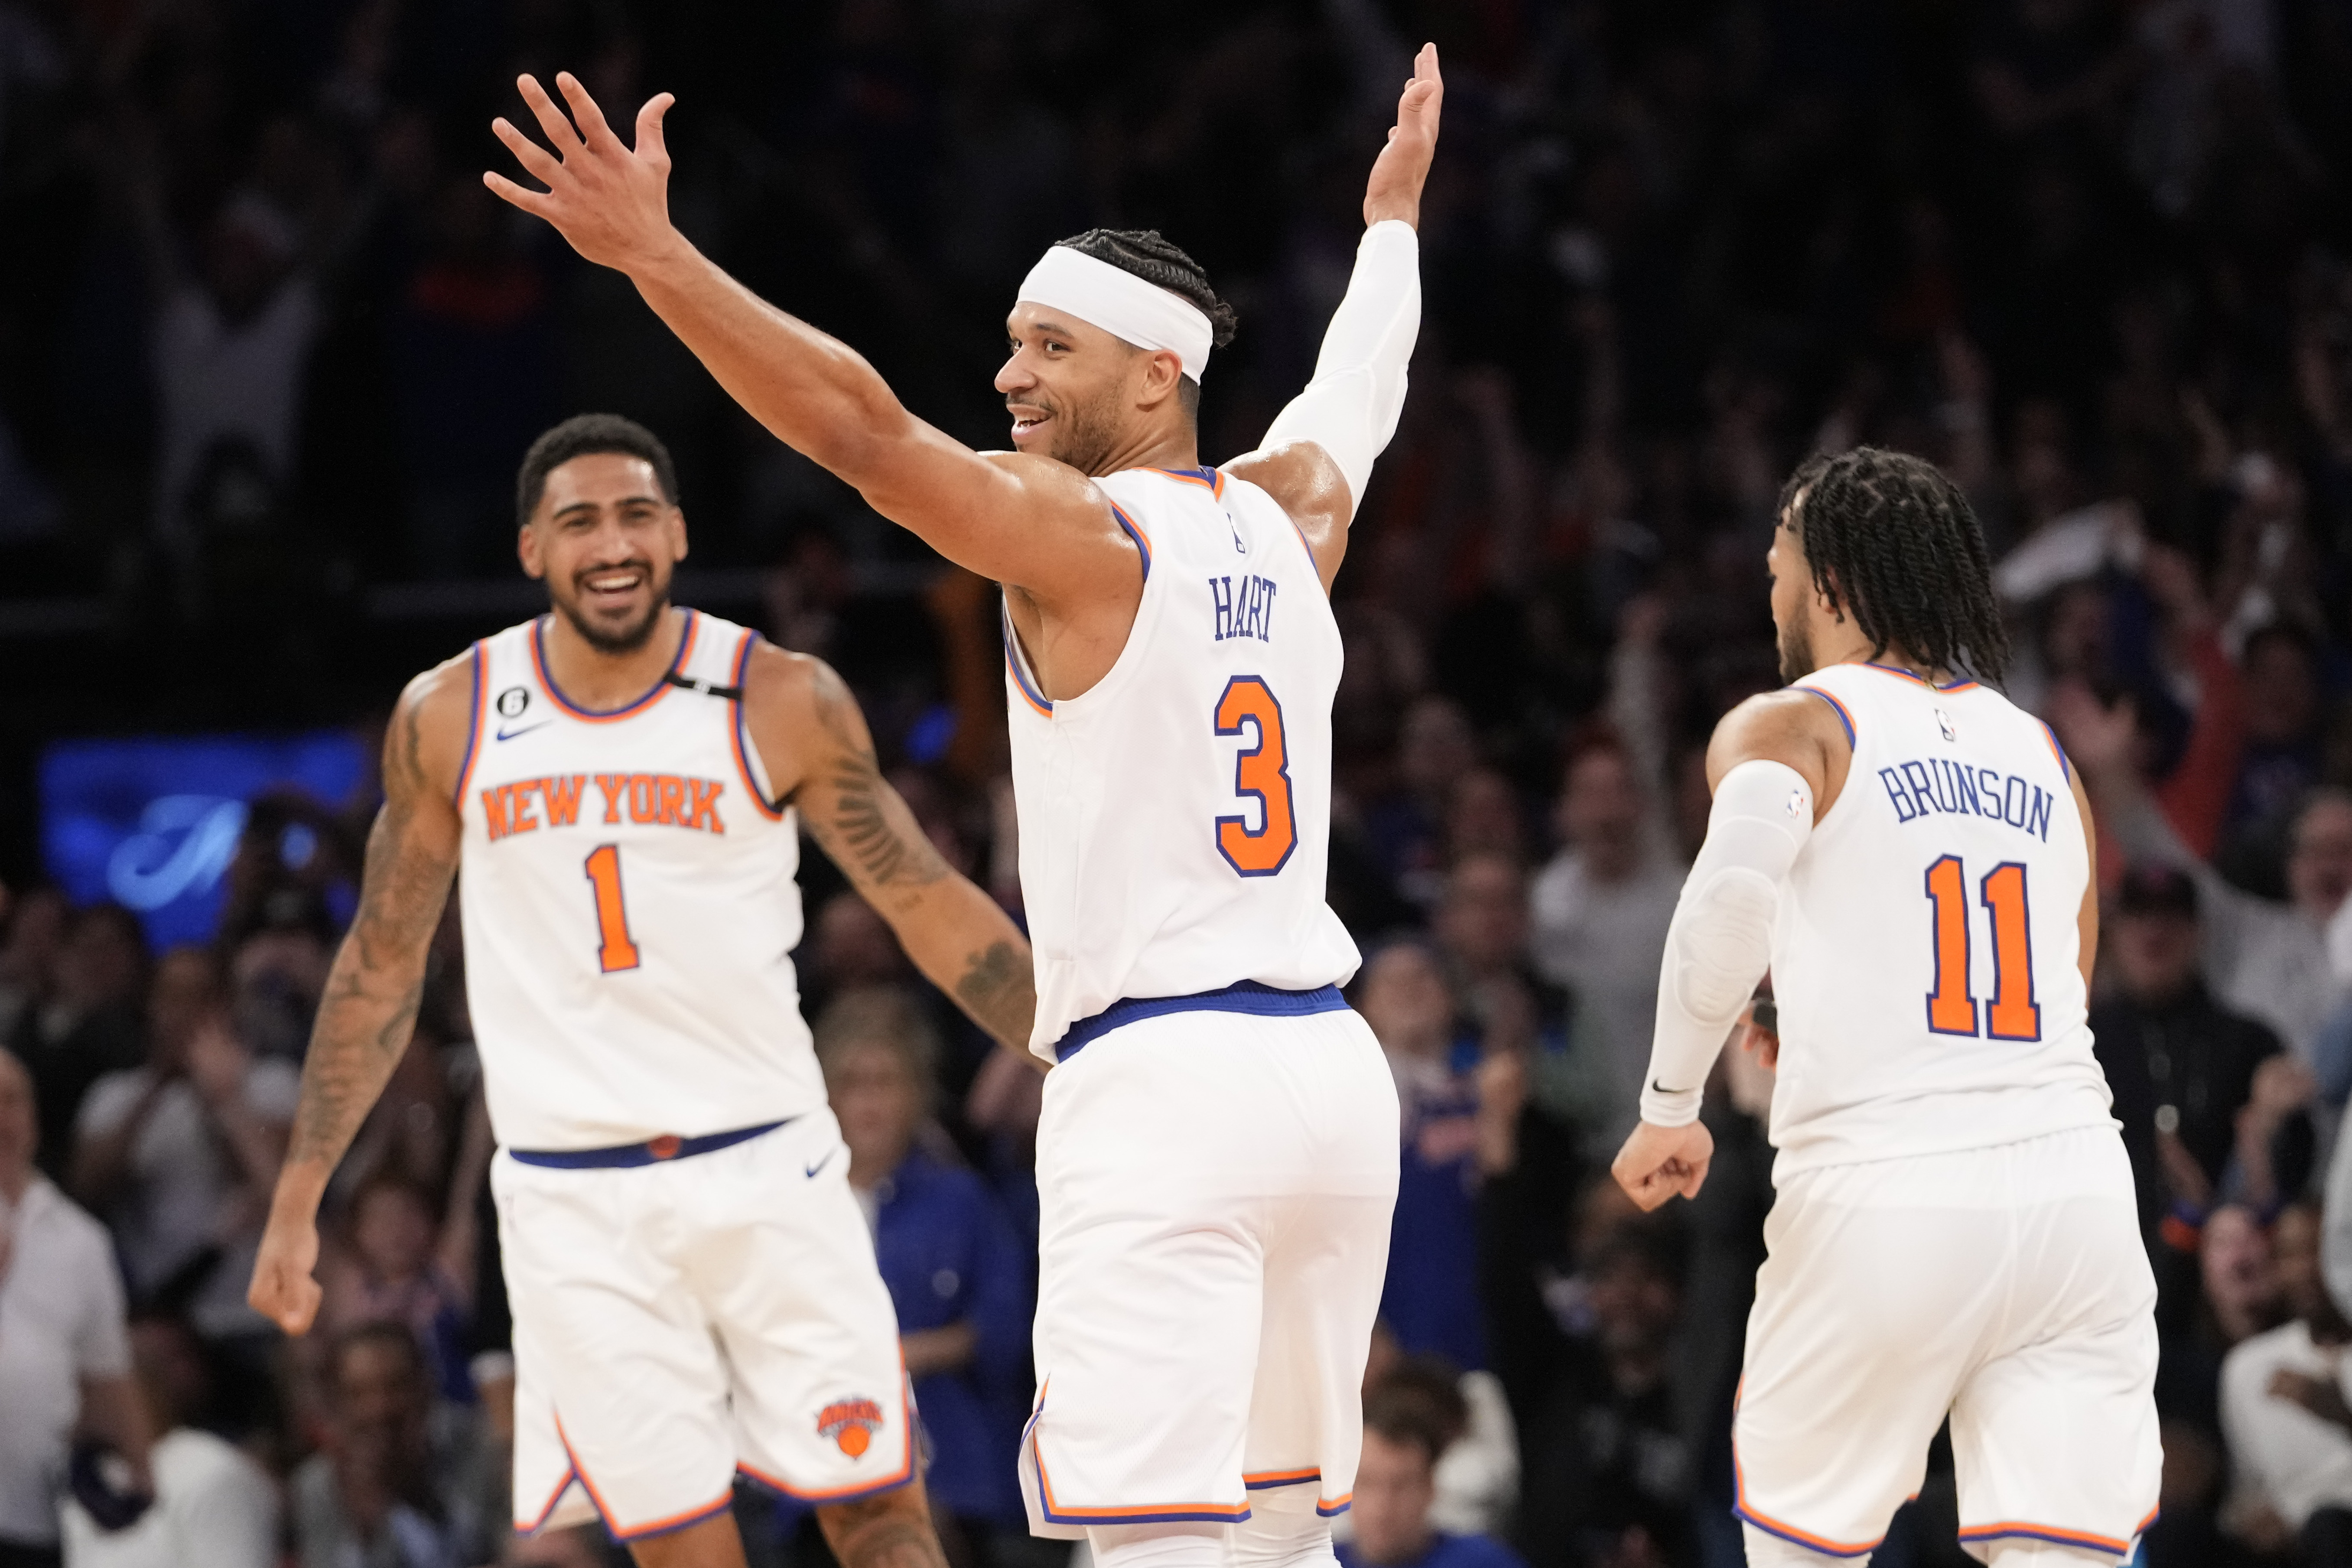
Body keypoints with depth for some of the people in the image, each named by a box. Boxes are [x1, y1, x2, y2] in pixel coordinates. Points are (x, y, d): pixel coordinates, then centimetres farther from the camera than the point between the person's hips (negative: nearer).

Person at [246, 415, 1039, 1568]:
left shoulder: (781, 703, -3)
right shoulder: (448, 719, 2)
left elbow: (931, 908, 3)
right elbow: (383, 962, 11)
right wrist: (297, 1200, 9)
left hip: (766, 1169, 0)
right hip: (572, 1203, 0)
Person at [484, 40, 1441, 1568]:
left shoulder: (1078, 534, -6)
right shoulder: (1292, 516, 15)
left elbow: (861, 424, -20)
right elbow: (1358, 391, 36)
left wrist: (654, 255, -26)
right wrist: (1394, 212, 55)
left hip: (1161, 1085, -8)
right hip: (1334, 1066, 8)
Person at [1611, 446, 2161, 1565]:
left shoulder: (1789, 727, 4)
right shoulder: (2042, 750, 20)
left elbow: (1732, 900, -17)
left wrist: (1669, 1110, -6)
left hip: (1882, 1193, -3)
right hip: (2074, 1175, 4)